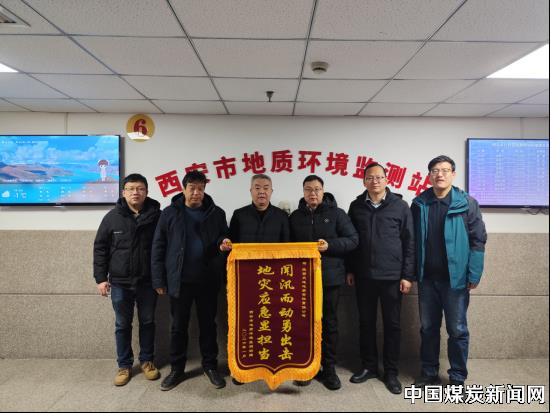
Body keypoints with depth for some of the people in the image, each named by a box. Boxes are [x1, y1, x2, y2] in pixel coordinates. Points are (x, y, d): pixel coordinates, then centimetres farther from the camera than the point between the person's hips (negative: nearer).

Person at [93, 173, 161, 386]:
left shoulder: (156, 215, -6)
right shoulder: (113, 217, -4)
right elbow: (100, 248, 2)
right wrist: (100, 278, -2)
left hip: (147, 282, 0)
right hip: (120, 282, 1)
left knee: (147, 322, 13)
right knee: (122, 325, 12)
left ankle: (147, 360, 31)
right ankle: (124, 365, 28)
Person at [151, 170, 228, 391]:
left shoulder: (216, 213, 2)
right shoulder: (169, 213, -1)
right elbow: (158, 248, 1)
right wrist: (159, 280, -2)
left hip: (208, 280, 1)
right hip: (179, 280, 0)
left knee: (208, 324, 12)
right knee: (179, 326, 12)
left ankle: (210, 366, 28)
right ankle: (177, 369, 28)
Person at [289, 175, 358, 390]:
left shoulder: (336, 213, 1)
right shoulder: (295, 216, 9)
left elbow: (353, 239, -3)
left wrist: (330, 245, -18)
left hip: (330, 276, -2)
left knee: (329, 323, 8)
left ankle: (329, 368, 21)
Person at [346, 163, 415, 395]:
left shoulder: (400, 206, -2)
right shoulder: (356, 206, 5)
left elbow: (409, 243, -2)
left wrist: (408, 275, -5)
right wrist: (350, 270, 6)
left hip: (392, 277, -2)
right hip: (364, 276, 2)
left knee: (392, 324, 7)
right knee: (366, 322, 11)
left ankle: (391, 372, 22)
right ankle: (369, 366, 27)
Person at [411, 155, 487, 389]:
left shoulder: (467, 203, -5)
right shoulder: (419, 204, 2)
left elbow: (478, 240, -5)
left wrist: (474, 275, -9)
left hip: (456, 278, -2)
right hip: (426, 278, 3)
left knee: (457, 330, 8)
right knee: (428, 328, 13)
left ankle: (458, 378, 25)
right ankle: (429, 373, 29)